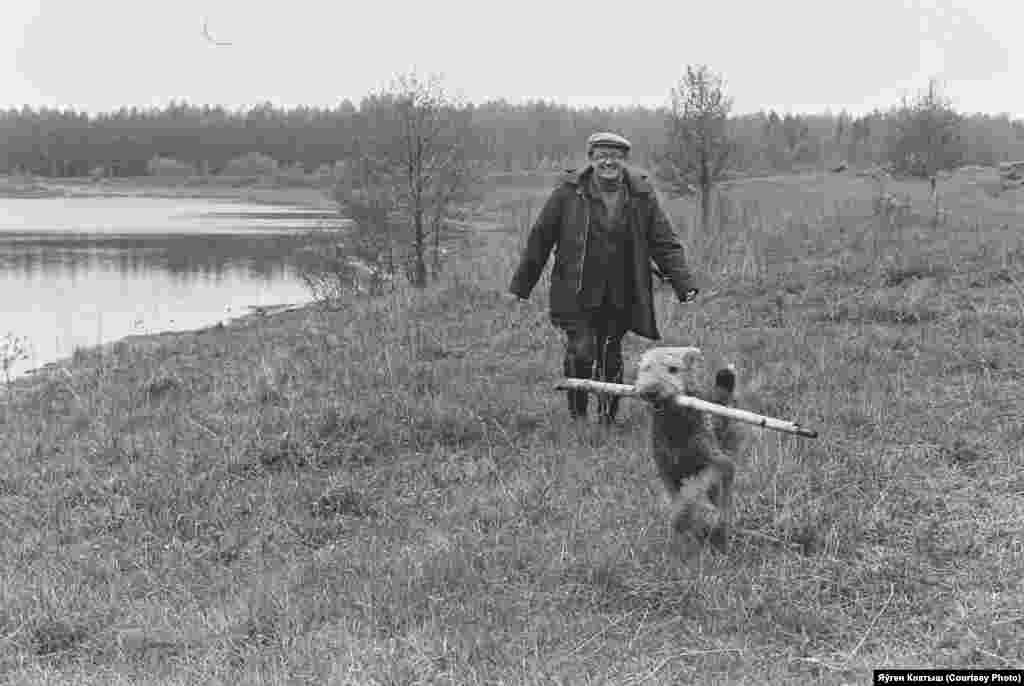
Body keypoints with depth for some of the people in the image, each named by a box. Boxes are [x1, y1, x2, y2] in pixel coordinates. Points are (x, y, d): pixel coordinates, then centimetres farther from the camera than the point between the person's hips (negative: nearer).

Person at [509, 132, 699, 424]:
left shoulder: (642, 195, 2)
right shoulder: (569, 191, -3)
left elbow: (665, 243, 3)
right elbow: (540, 238, 3)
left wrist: (684, 284, -9)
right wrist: (521, 285, 5)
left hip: (621, 299, 2)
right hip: (577, 296, -2)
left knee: (611, 360, 9)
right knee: (581, 353, -13)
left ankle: (607, 419, 26)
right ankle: (577, 416, 8)